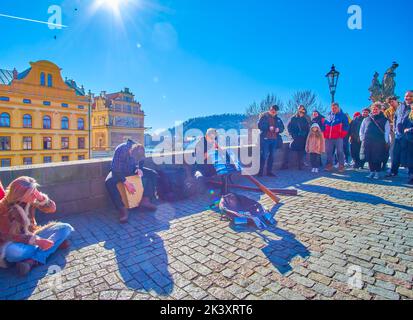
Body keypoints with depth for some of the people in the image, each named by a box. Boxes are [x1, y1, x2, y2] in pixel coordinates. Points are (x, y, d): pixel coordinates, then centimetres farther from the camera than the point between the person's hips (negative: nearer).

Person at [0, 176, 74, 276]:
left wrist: (41, 198, -26)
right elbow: (9, 236, -20)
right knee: (12, 251, -40)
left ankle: (32, 261, -27)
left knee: (66, 228, -13)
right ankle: (55, 243, -18)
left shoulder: (32, 200, -9)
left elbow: (52, 209, -6)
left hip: (32, 236, 5)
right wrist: (36, 241, -29)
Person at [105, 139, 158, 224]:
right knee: (109, 182, -35)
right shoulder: (120, 150, -33)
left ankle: (145, 200, -14)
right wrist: (126, 182, -37)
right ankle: (122, 209, -32)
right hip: (119, 171, -4)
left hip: (133, 170, 4)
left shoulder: (139, 150, -20)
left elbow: (141, 163, 1)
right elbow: (115, 169, -30)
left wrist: (139, 169, -21)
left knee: (153, 174, -12)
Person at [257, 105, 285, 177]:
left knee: (272, 156, 8)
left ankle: (269, 171, 16)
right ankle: (260, 171, 0)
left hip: (275, 139, 6)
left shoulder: (277, 119, 15)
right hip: (265, 139, -5)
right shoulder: (264, 116, 0)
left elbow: (282, 127, 17)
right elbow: (260, 125, -11)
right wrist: (268, 128, -20)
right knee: (264, 155, -8)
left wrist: (279, 129, -5)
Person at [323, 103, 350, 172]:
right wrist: (325, 134, 12)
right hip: (329, 137, 5)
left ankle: (341, 166, 1)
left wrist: (342, 134, -10)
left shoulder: (343, 116, 4)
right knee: (328, 151, 7)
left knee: (340, 151, -4)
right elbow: (325, 125, 22)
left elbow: (346, 126, 0)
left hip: (338, 138, -4)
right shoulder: (328, 116, 17)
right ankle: (329, 165, 15)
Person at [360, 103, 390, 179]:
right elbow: (361, 130, 16)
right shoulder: (366, 120, 14)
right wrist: (362, 139, 7)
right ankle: (372, 172, 15)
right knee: (369, 158, 4)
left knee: (378, 158, 0)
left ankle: (377, 172, 9)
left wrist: (385, 141, -4)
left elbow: (387, 132, 3)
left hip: (379, 143, -2)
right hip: (367, 143, 2)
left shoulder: (384, 120, 7)